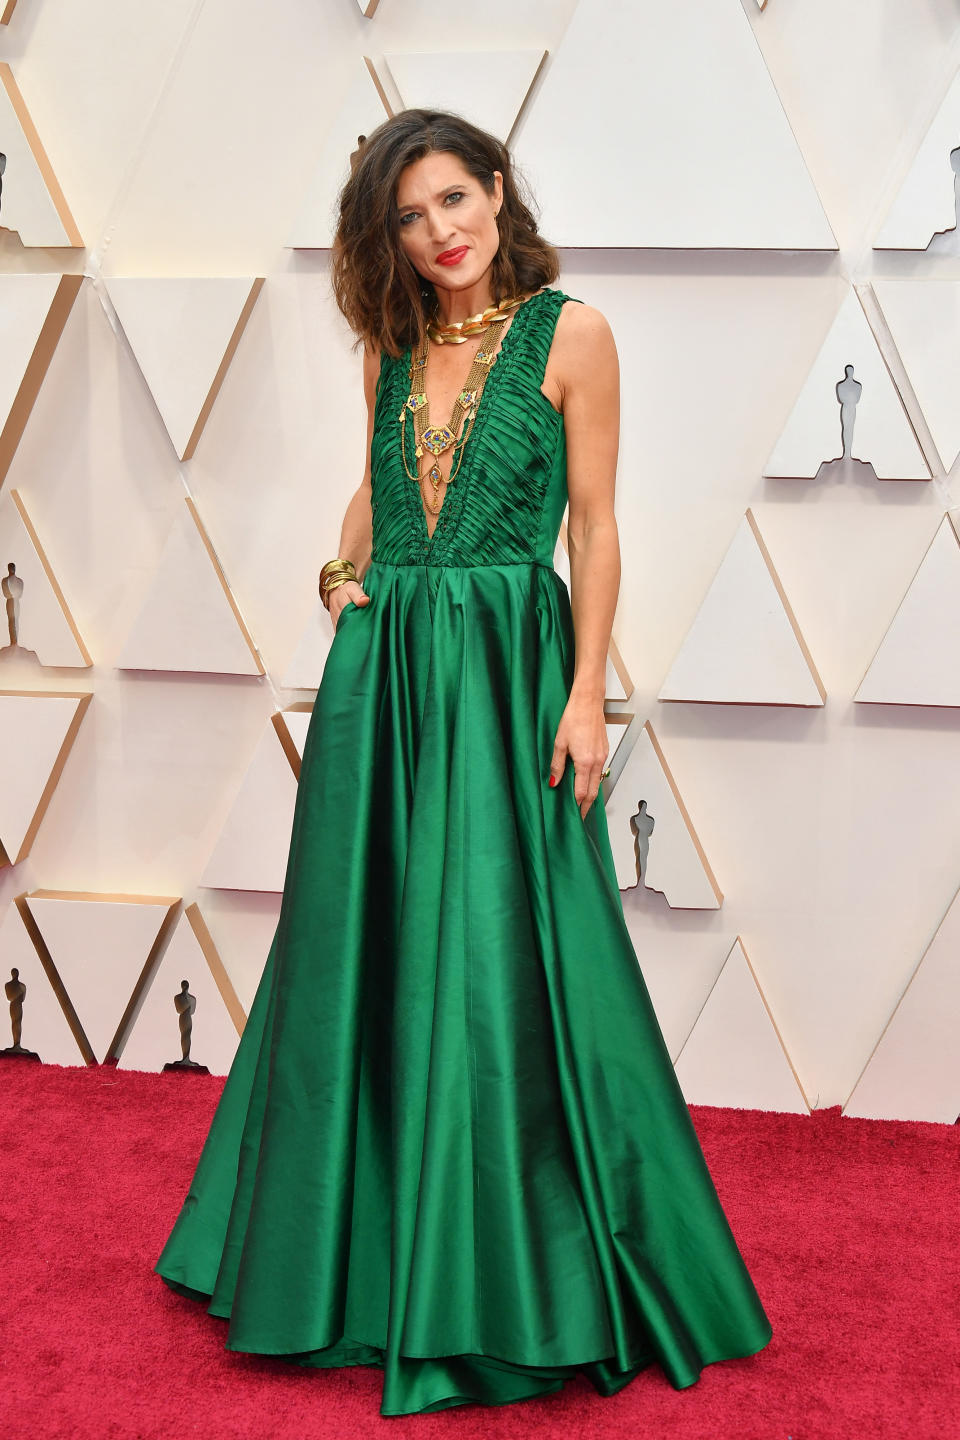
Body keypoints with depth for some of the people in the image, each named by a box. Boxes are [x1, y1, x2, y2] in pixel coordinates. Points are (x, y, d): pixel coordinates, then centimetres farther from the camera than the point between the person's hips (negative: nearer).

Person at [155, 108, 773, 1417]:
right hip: (381, 673, 5)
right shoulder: (392, 348, 13)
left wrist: (586, 696, -11)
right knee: (366, 953, 10)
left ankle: (511, 1280, 16)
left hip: (505, 670, -5)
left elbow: (594, 527, -4)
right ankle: (367, 1252, 29)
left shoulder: (570, 335, -2)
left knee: (498, 960, -2)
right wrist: (344, 573, 5)